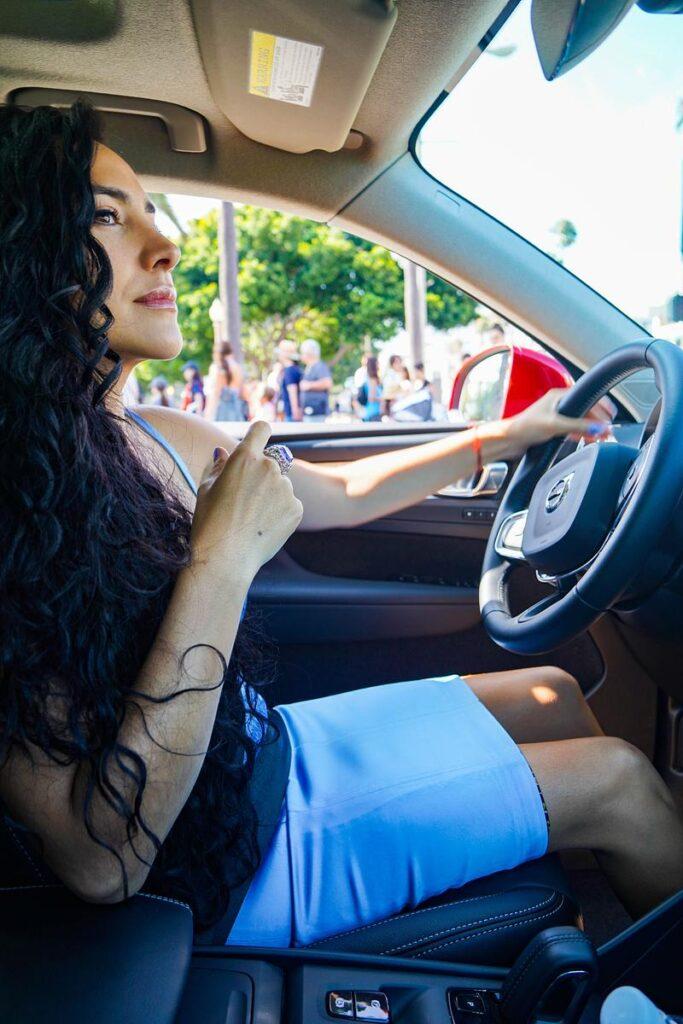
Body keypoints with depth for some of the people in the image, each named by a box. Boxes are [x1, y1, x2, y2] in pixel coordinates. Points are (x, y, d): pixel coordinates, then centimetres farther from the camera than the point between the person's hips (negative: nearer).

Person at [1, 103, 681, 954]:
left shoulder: (162, 440, -5)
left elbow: (347, 493, 12)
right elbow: (100, 863, -28)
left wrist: (508, 435, 17)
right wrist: (222, 562, -33)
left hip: (264, 749, 7)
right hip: (233, 864, -7)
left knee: (552, 695, 15)